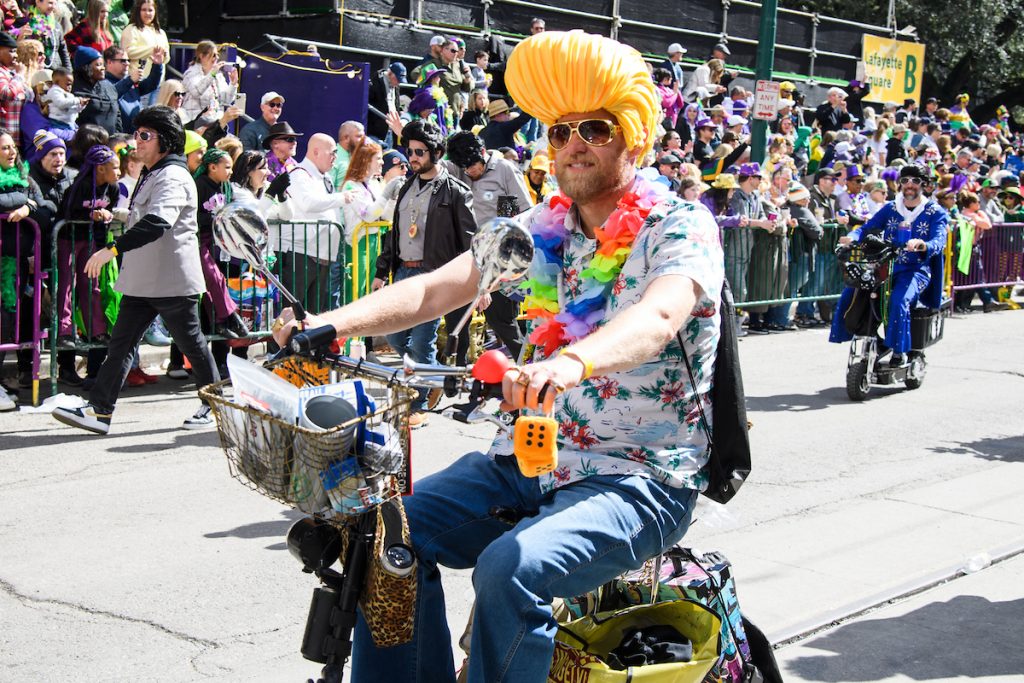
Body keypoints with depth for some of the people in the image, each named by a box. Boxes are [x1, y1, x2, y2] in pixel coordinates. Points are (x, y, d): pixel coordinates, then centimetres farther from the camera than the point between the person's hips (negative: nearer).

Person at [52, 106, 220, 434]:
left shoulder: (173, 176, -16)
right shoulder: (151, 175, 17)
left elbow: (157, 222, -33)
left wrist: (113, 249, -37)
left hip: (174, 280, -9)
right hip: (142, 280, 10)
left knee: (191, 343, 4)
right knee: (121, 342, 3)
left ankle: (215, 405, 20)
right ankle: (99, 410, 1)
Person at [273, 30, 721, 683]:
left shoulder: (680, 226, -8)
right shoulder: (541, 228, 9)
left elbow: (658, 317, -30)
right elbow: (437, 288, -1)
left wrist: (573, 360, -51)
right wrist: (334, 322, -18)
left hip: (641, 478, -6)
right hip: (532, 458, 6)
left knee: (511, 567, -31)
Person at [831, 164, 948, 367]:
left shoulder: (935, 212, 3)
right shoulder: (890, 208, 15)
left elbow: (939, 241, -13)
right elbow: (867, 227, 5)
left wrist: (923, 245, -37)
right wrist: (852, 237, -20)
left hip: (916, 269, -5)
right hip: (885, 266, 5)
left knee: (898, 300, -35)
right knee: (850, 293, -17)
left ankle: (900, 350, -22)